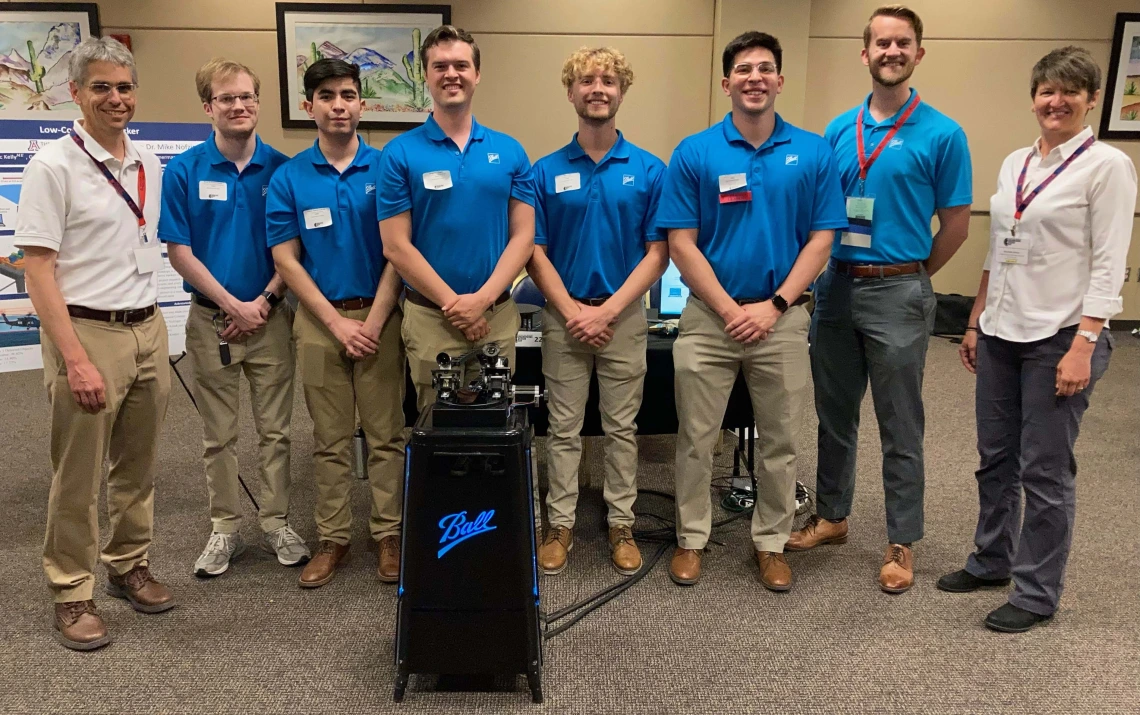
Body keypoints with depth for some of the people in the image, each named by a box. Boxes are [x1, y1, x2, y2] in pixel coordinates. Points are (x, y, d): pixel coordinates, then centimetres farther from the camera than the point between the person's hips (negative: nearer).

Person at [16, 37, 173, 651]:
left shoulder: (148, 165, 10)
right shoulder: (53, 167, -8)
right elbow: (37, 272, -12)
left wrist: (152, 327, 13)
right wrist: (76, 361, -18)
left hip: (148, 330, 6)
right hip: (87, 331, -5)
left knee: (137, 467, 15)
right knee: (77, 478, 4)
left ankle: (129, 567, 32)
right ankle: (72, 595, 18)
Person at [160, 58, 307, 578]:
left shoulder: (282, 169, -1)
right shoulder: (183, 171, -3)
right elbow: (179, 252, -5)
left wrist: (263, 302, -10)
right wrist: (234, 306, -10)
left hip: (270, 316, 1)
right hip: (211, 319, 0)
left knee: (275, 430, 8)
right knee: (219, 435, 9)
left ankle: (276, 524, 21)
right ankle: (225, 529, 23)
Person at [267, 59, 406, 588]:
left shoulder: (387, 168, 0)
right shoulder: (288, 178, 2)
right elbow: (286, 260, -1)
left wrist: (374, 321, -10)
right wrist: (337, 322, -9)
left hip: (379, 314, -1)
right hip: (319, 319, 1)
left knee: (386, 433, 4)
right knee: (329, 438, 9)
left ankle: (389, 534, 16)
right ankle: (332, 538, 19)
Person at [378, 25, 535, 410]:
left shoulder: (509, 151, 5)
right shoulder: (400, 153, -3)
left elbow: (523, 236, 0)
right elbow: (396, 247, -7)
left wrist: (483, 298, -12)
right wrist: (453, 303, -11)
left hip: (498, 314, 3)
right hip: (430, 316, -2)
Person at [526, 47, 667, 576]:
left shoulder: (649, 170, -1)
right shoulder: (546, 171, 1)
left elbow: (657, 253, -4)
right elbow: (535, 252, -1)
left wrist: (607, 311, -13)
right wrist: (572, 311, -13)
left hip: (624, 315, 0)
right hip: (563, 316, 0)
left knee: (621, 427, 9)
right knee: (564, 428, 8)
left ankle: (621, 524, 23)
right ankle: (560, 525, 21)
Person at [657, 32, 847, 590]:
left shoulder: (813, 152, 2)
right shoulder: (694, 153, -2)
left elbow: (822, 238, 0)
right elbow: (680, 243, -5)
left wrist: (774, 304, -10)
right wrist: (729, 310, -11)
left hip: (782, 318, 1)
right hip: (709, 316, -1)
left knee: (779, 440, 11)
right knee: (697, 437, 7)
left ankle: (771, 543, 28)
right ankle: (691, 539, 24)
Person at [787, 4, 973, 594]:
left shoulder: (941, 134, -5)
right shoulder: (838, 131, 7)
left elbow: (956, 222, 0)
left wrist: (909, 277, 6)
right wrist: (841, 274, 6)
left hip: (898, 293, -4)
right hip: (836, 287, 4)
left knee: (900, 428, 4)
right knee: (834, 415, 14)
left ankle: (902, 542, 17)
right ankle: (831, 515, 30)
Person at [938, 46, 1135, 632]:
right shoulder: (1014, 163, 12)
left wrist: (1083, 346, -17)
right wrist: (975, 323, 14)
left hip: (1059, 336, -6)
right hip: (1001, 332, 6)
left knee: (1044, 469, 2)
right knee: (994, 457, 14)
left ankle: (1037, 592, 17)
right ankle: (991, 561, 32)